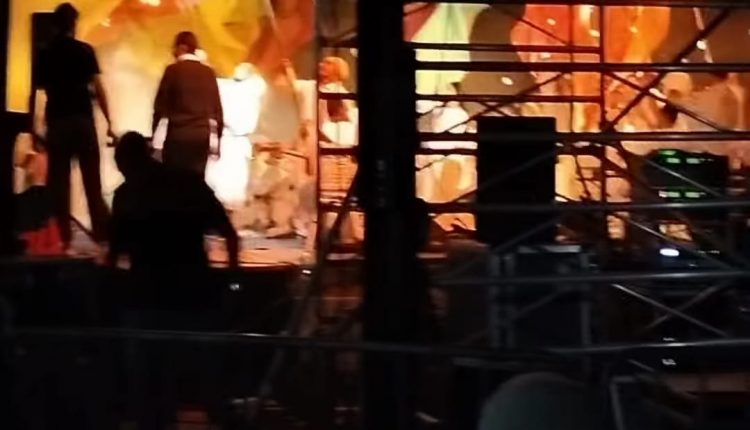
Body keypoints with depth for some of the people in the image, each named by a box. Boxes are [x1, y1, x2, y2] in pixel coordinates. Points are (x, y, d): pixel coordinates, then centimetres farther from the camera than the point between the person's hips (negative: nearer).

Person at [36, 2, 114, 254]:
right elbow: (98, 87, -6)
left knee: (59, 181, 3)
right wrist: (109, 123, -3)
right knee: (92, 180, 3)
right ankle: (102, 235, 0)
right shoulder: (84, 50, -3)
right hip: (82, 119, -2)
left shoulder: (45, 53, 4)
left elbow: (41, 86, 8)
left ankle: (65, 237, 0)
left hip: (56, 121, 2)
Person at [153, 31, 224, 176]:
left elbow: (161, 104, -1)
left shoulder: (173, 70, -3)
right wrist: (217, 137, 15)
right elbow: (216, 107, 9)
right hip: (202, 136, 4)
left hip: (178, 135, -4)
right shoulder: (209, 72, 8)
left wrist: (155, 133, 8)